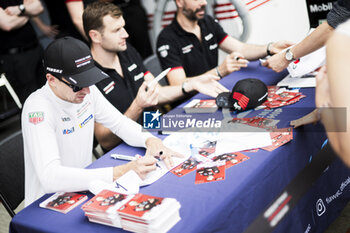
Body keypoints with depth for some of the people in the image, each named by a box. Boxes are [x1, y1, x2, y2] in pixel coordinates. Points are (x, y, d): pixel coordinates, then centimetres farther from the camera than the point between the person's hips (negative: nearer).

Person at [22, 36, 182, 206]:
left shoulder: (87, 91, -3)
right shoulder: (38, 108, -25)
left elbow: (119, 123, 9)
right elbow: (50, 177, -36)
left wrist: (150, 140, -13)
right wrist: (121, 173, -40)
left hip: (84, 189, 7)